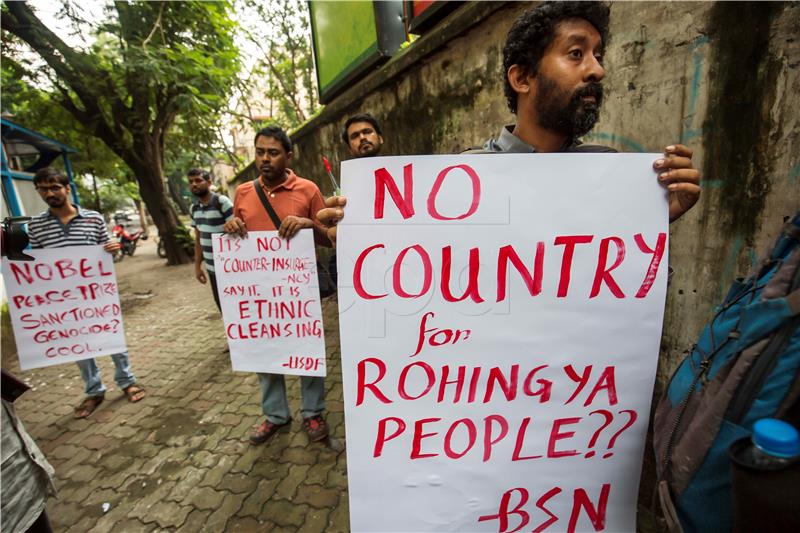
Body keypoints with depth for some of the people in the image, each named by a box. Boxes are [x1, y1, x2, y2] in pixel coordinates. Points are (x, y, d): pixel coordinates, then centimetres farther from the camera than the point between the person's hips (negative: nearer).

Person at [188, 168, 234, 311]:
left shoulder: (222, 202, -12)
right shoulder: (194, 208, 10)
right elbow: (198, 239, 16)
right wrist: (197, 266, 14)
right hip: (211, 267, 7)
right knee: (222, 305, 16)